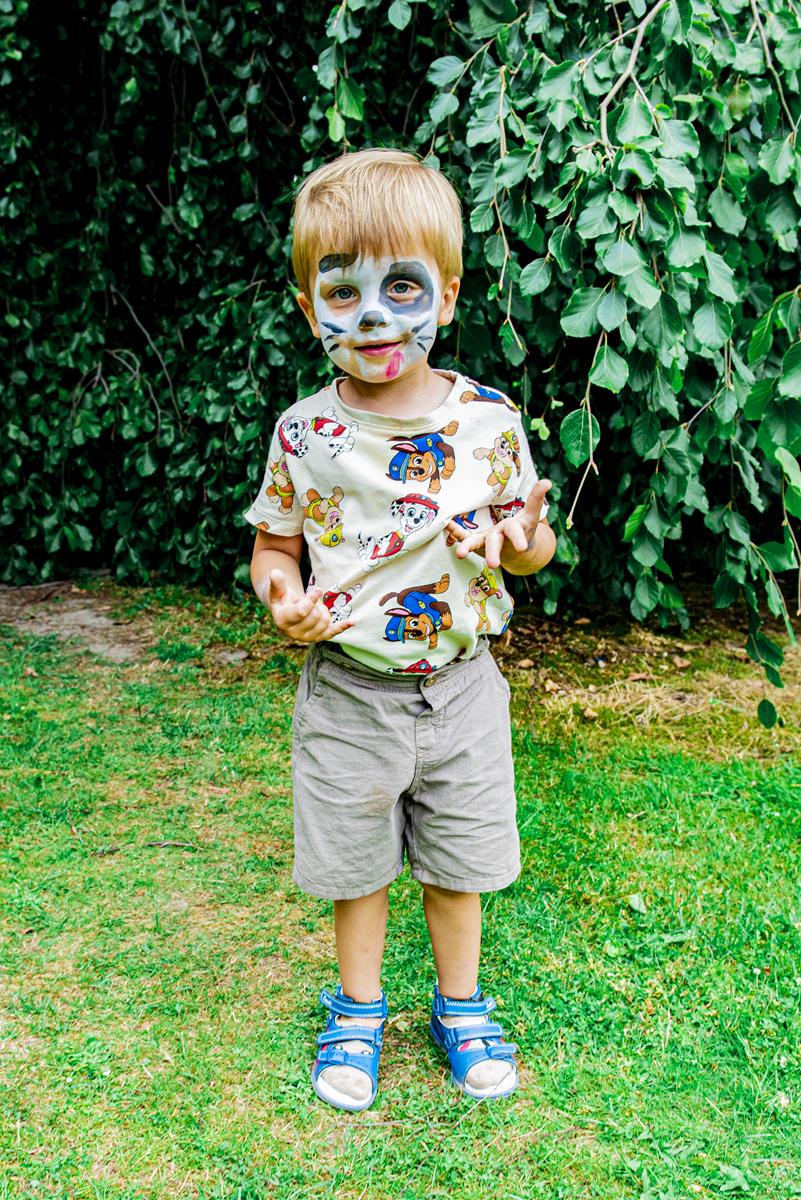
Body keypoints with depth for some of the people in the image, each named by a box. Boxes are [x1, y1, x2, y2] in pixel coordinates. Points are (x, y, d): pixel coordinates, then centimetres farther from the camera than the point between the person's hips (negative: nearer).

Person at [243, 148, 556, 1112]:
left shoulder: (487, 420, -7)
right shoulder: (303, 434, -7)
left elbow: (532, 540, 3)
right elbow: (274, 543, 5)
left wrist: (516, 543, -20)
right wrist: (281, 597, -17)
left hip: (458, 687, 0)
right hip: (348, 693, 0)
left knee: (457, 863, 16)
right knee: (354, 865, 15)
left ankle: (460, 1005, 40)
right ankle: (357, 1010, 39)